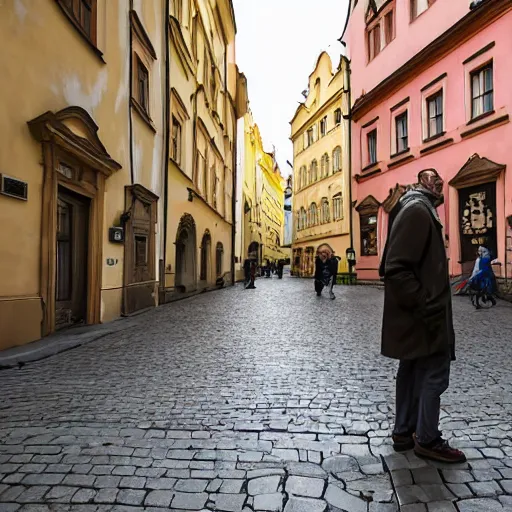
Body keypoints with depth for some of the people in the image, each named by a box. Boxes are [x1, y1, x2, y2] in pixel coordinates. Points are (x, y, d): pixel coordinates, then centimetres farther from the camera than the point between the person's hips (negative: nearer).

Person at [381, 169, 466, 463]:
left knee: (414, 371, 16)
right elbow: (397, 269, -26)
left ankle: (405, 433, 28)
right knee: (434, 373, 1)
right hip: (424, 316, -10)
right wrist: (427, 308, -22)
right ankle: (427, 440, 17)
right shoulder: (417, 210, -16)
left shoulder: (420, 209, 18)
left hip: (418, 315, 10)